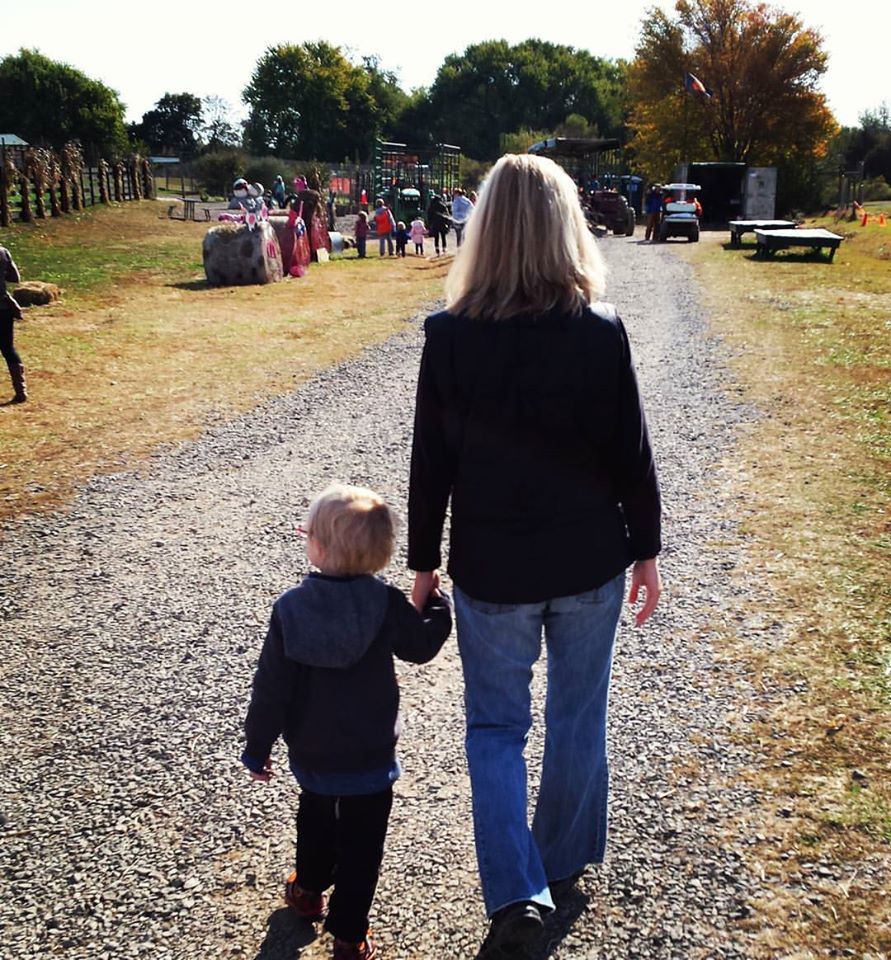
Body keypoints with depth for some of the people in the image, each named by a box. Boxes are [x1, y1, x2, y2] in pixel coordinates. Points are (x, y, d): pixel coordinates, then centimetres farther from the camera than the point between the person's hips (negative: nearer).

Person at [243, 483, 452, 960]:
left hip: (310, 753, 2)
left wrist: (257, 749, 1)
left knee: (315, 818, 28)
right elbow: (423, 645, 0)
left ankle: (309, 889, 50)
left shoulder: (289, 608, -18)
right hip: (371, 755, -2)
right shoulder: (386, 604, -19)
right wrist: (436, 601, 16)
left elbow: (272, 688, -12)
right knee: (361, 844, 13)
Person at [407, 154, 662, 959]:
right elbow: (632, 454, -6)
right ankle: (565, 860, 39)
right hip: (591, 560, 1)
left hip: (491, 567, -1)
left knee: (495, 725, 16)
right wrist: (646, 548, 7)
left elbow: (432, 462, -7)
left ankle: (517, 892, 7)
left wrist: (423, 560, 5)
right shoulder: (601, 331, -12)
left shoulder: (450, 335, -12)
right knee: (578, 715, 20)